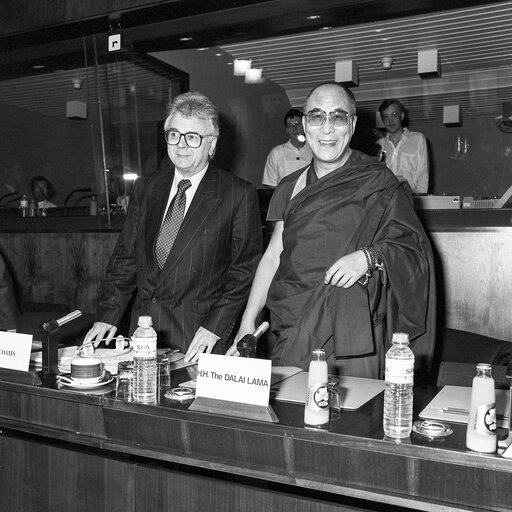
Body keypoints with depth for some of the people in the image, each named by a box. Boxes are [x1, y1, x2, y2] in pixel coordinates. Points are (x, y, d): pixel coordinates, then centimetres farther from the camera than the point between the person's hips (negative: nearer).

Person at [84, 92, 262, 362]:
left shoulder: (238, 194, -5)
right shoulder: (145, 187, 9)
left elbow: (245, 268, -6)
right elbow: (126, 255, 11)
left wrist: (215, 327, -13)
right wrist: (108, 315, 4)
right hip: (143, 326, 4)